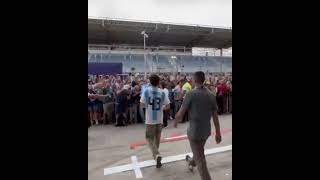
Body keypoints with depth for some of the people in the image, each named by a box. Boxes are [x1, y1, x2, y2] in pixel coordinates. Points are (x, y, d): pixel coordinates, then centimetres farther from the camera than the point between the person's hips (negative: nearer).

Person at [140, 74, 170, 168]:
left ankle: (157, 155, -13)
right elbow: (167, 106, -3)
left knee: (150, 138, 7)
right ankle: (155, 154, 35)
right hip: (159, 119, 2)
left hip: (150, 119, -2)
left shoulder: (146, 91, -9)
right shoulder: (162, 92, -6)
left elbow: (142, 104, -6)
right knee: (157, 138, 20)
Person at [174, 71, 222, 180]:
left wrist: (176, 122, 5)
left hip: (194, 130, -7)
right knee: (199, 149, 32)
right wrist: (218, 133, 8)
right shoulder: (211, 95, -3)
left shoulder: (192, 94, -18)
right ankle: (193, 162, 59)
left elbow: (180, 114, -16)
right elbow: (215, 116, -1)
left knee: (200, 159, 6)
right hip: (206, 130, 7)